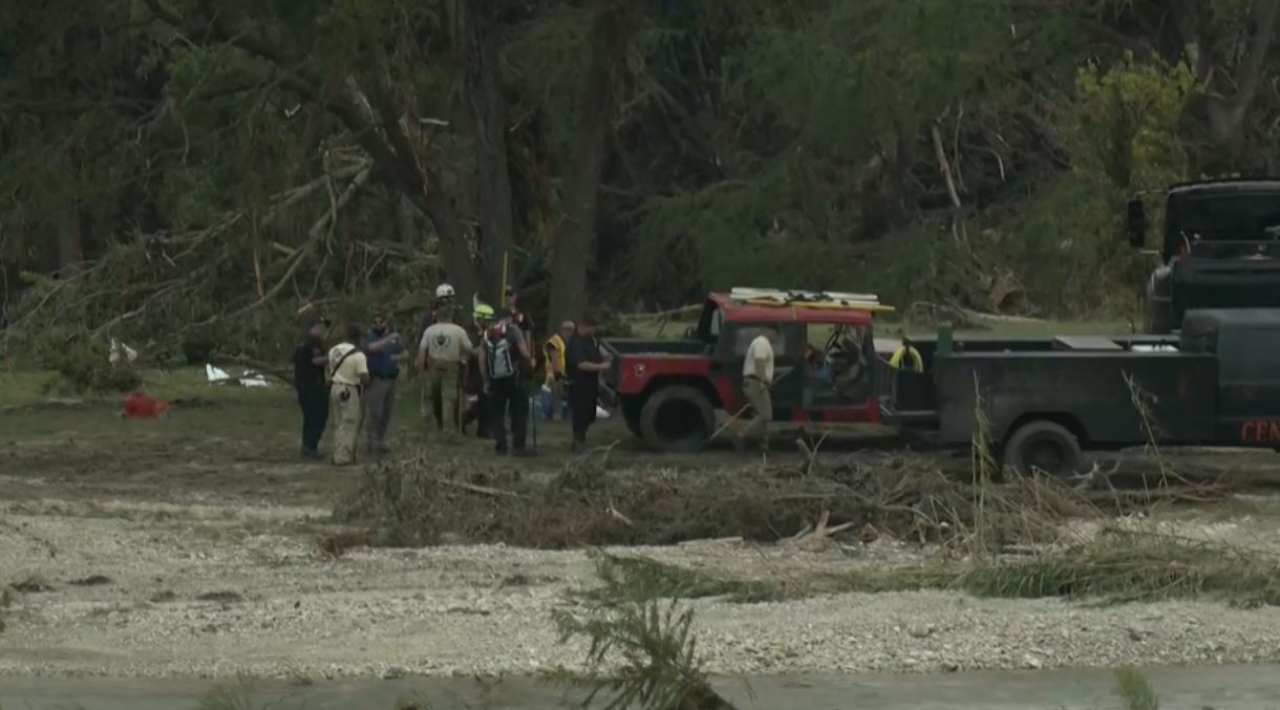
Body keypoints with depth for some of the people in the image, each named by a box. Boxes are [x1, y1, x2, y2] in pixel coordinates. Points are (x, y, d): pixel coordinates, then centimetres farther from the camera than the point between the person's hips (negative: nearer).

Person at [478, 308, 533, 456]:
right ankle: (518, 446, -1)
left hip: (495, 379, 3)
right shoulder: (513, 330, -5)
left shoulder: (487, 334, 6)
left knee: (496, 413, 10)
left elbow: (482, 360, 3)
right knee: (519, 412, 5)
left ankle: (500, 446, 5)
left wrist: (486, 380, 10)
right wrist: (530, 361, 8)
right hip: (514, 377, -3)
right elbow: (524, 353, -13)